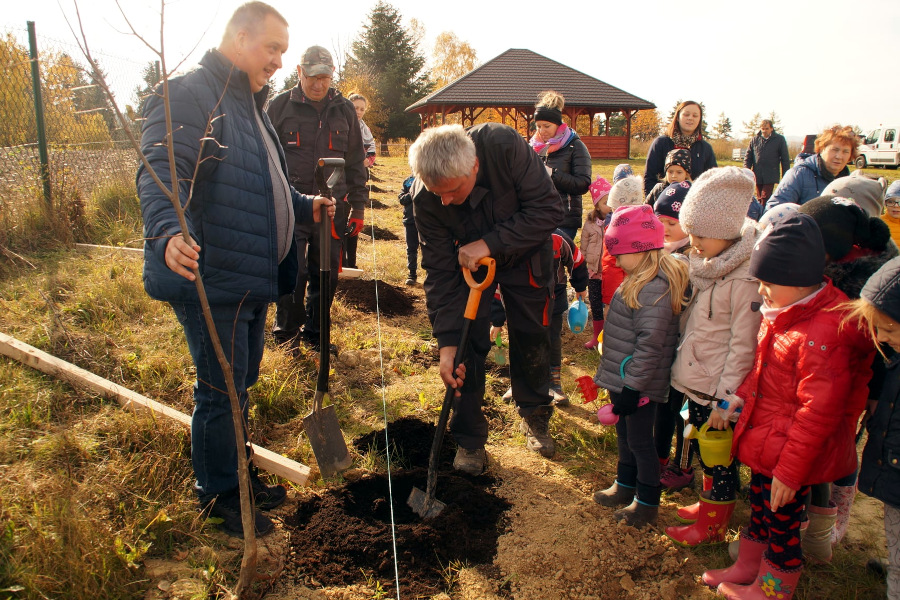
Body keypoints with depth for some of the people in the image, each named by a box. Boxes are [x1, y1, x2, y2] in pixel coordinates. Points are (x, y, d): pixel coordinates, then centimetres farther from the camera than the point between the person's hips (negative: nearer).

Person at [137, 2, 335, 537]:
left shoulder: (249, 104, 21)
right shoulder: (189, 95, -12)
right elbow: (160, 176, -27)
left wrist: (305, 207, 19)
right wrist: (168, 232, -44)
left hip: (252, 278, 10)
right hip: (210, 277, -10)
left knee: (242, 383, 19)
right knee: (220, 391, 2)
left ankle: (236, 474, 37)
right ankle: (219, 495, 21)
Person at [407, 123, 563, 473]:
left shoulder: (505, 146, -37)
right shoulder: (425, 198, -30)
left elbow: (548, 209, -30)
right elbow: (439, 271, -24)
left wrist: (490, 243, -38)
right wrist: (446, 343, -27)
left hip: (524, 253, 0)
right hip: (468, 259, 1)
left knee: (531, 338, 9)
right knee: (467, 342, -7)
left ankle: (535, 416, 34)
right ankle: (469, 437, 11)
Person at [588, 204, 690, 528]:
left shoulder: (655, 289, -25)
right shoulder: (638, 281, 7)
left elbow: (650, 345, -28)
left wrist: (632, 387, -24)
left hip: (639, 385, -9)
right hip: (622, 379, 9)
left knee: (640, 441, 7)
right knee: (624, 434, 23)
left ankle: (647, 503, 25)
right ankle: (625, 485, 42)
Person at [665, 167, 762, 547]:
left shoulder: (744, 280, -23)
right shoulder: (706, 265, 4)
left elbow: (743, 346, -21)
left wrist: (724, 400, -18)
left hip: (718, 390, -8)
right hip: (696, 383, 8)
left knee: (719, 458, 9)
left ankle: (714, 525, 26)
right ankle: (709, 504, 42)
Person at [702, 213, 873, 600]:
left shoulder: (824, 334, -28)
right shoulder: (785, 315, 1)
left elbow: (818, 412, -26)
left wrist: (789, 470, -22)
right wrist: (741, 396, 0)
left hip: (790, 457, -9)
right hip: (765, 445, 9)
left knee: (782, 524, 11)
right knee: (759, 510, 25)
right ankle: (747, 569, 45)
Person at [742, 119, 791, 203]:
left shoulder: (779, 139, 0)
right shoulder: (755, 139, 7)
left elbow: (785, 159, 4)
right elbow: (748, 157, 10)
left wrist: (785, 177, 1)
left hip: (770, 177, -3)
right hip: (757, 176, 3)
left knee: (765, 198, -11)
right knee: (760, 199, 10)